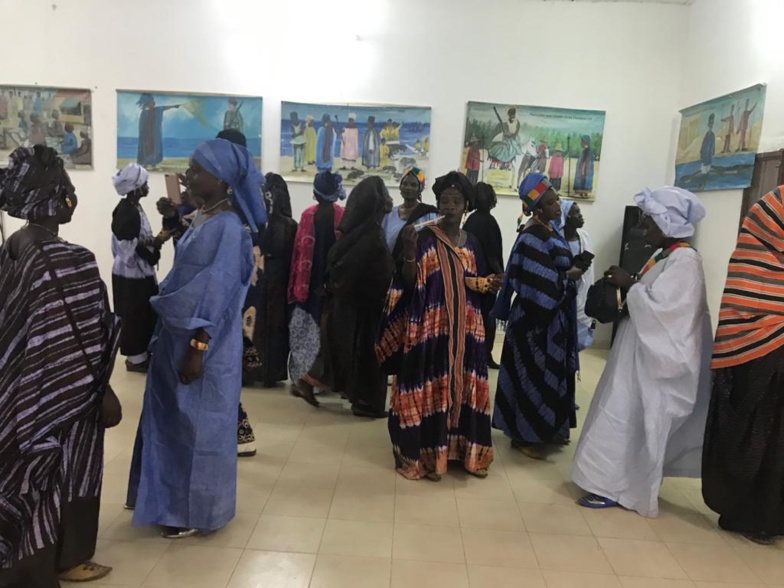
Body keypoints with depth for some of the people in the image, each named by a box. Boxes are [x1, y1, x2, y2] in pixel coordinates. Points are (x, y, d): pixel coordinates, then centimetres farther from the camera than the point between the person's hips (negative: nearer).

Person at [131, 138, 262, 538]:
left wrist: (198, 348, -21)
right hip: (178, 336, 9)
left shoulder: (228, 226, -17)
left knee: (200, 424, 5)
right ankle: (176, 502, 34)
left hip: (203, 342, -9)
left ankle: (197, 511, 23)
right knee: (174, 422, 17)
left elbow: (219, 293, -20)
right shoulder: (203, 220, 11)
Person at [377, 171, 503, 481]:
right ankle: (422, 452, 11)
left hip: (464, 328, 5)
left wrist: (489, 284, -3)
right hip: (429, 326, -5)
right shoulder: (425, 237, -6)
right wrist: (409, 251, -27)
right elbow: (409, 283, -12)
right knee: (428, 388, -2)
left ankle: (458, 447, 24)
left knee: (462, 386, 10)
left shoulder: (471, 243, 10)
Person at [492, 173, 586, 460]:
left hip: (552, 315, 10)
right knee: (533, 375, -1)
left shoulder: (549, 230, 10)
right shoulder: (533, 237, -20)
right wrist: (570, 277, -15)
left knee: (550, 372, 17)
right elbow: (537, 283, -25)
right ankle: (525, 435, 12)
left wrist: (574, 265, 2)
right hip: (537, 318, -10)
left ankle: (545, 428, 30)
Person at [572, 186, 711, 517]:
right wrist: (628, 286, 1)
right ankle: (618, 479, 28)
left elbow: (658, 307, -26)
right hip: (644, 351, 10)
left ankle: (615, 487, 8)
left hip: (654, 357, -10)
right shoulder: (664, 256, 11)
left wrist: (629, 285, -14)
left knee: (629, 419, -3)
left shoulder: (684, 260, -18)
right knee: (629, 418, 16)